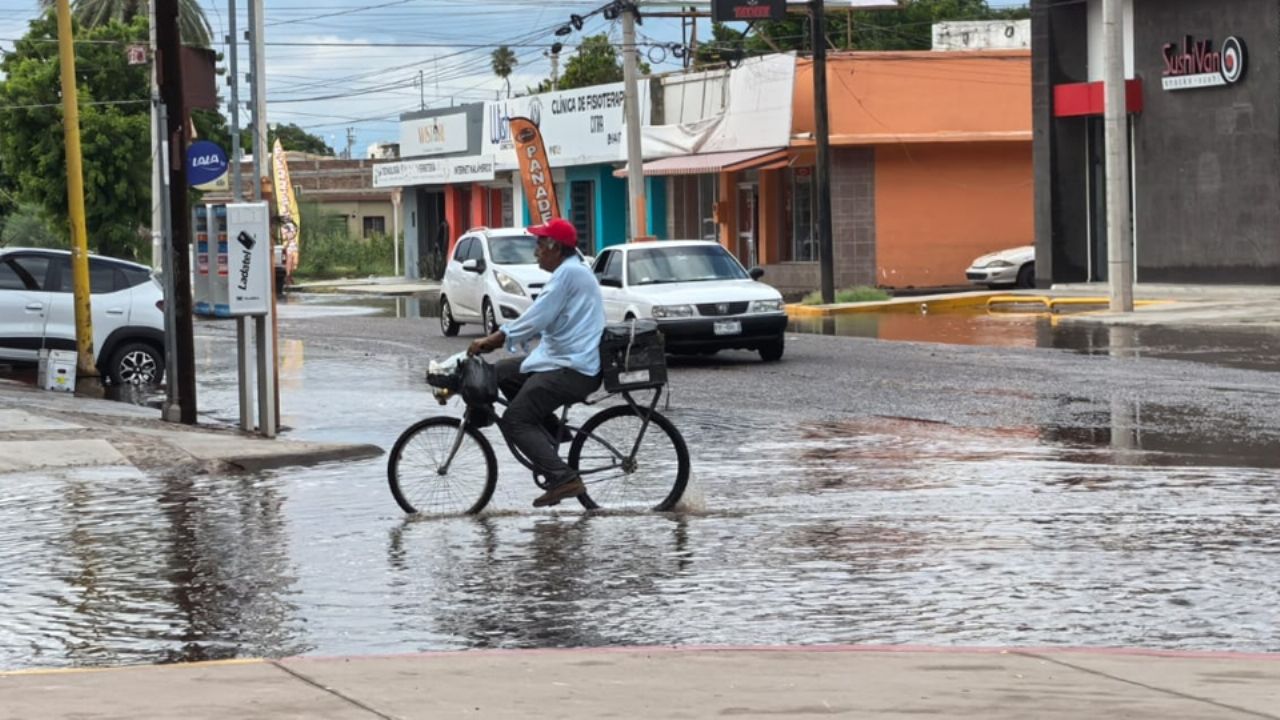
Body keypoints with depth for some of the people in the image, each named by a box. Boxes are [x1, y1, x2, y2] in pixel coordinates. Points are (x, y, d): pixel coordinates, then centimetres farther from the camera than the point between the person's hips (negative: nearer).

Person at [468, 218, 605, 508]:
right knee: (503, 373, 18)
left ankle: (563, 479, -21)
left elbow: (535, 320, -19)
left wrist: (492, 340, -12)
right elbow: (541, 320, 22)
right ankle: (551, 431, 15)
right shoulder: (573, 271, 18)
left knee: (514, 421, -12)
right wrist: (498, 339, 16)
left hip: (570, 369, -11)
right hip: (565, 360, 11)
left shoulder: (568, 273, -15)